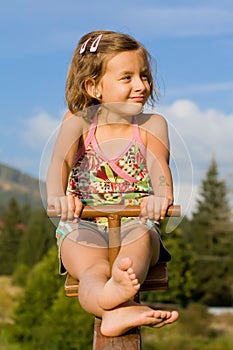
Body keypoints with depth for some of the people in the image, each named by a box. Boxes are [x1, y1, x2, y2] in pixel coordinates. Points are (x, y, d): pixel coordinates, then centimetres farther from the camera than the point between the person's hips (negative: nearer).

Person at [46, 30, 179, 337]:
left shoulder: (152, 125, 8)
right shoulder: (78, 121, 6)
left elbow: (158, 164, -12)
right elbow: (61, 159, -12)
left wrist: (162, 195, -39)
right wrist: (56, 194, -38)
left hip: (136, 223, 0)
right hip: (82, 225, 0)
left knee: (142, 240, -37)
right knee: (93, 269, -34)